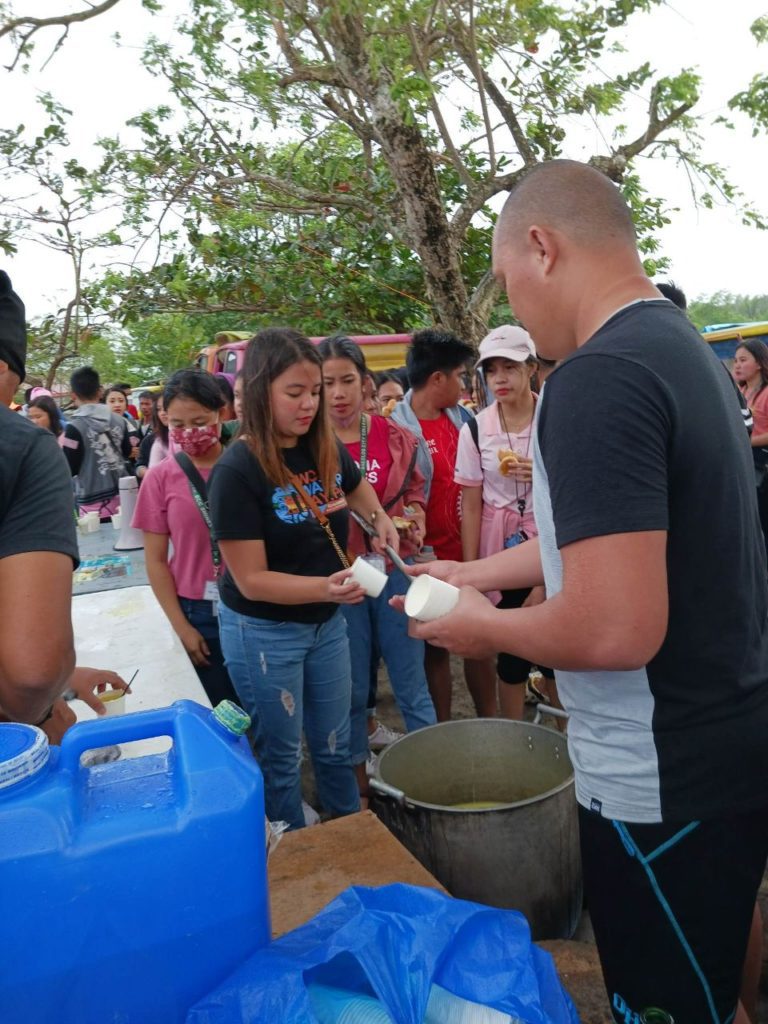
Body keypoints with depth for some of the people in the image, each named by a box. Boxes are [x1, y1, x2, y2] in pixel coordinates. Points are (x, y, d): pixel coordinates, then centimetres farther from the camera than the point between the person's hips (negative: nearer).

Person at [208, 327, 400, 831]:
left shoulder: (326, 448, -6)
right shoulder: (237, 470, -22)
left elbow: (356, 485, 19)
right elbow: (251, 580, -22)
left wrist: (379, 517, -2)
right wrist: (325, 587, -36)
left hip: (327, 621, 5)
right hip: (264, 631, -5)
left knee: (335, 746, 21)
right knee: (282, 756, 14)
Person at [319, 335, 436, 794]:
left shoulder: (396, 437, 0)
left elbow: (415, 493, 15)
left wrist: (412, 518, -6)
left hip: (394, 570, 1)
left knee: (411, 682, 9)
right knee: (352, 687, 12)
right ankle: (358, 773, 31)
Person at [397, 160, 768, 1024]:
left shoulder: (596, 378, -25)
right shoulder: (681, 346, 7)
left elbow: (614, 630, -31)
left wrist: (485, 628, -12)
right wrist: (472, 574, 18)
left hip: (663, 775, -9)